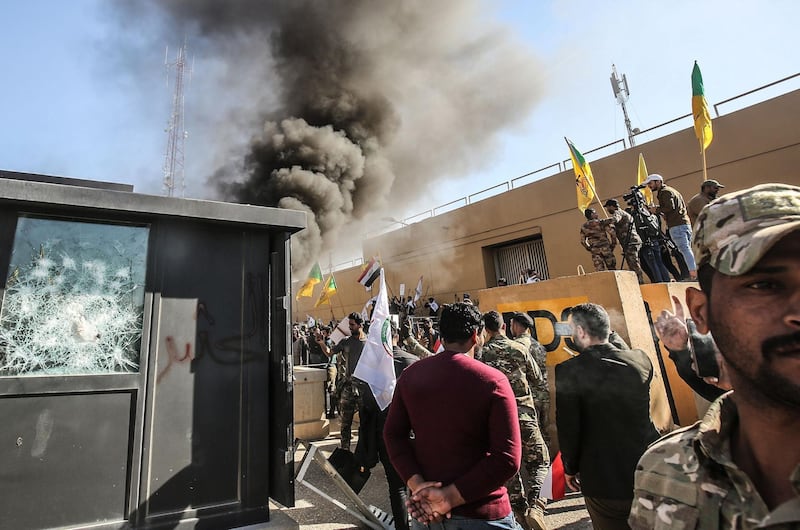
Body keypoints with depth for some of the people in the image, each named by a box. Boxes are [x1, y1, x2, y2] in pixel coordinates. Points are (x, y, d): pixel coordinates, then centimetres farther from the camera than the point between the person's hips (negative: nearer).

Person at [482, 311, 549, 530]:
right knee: (539, 461, 12)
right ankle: (534, 506, -6)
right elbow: (536, 377, 7)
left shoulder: (482, 354, -6)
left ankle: (520, 511, 20)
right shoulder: (519, 348, -4)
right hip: (524, 414, 0)